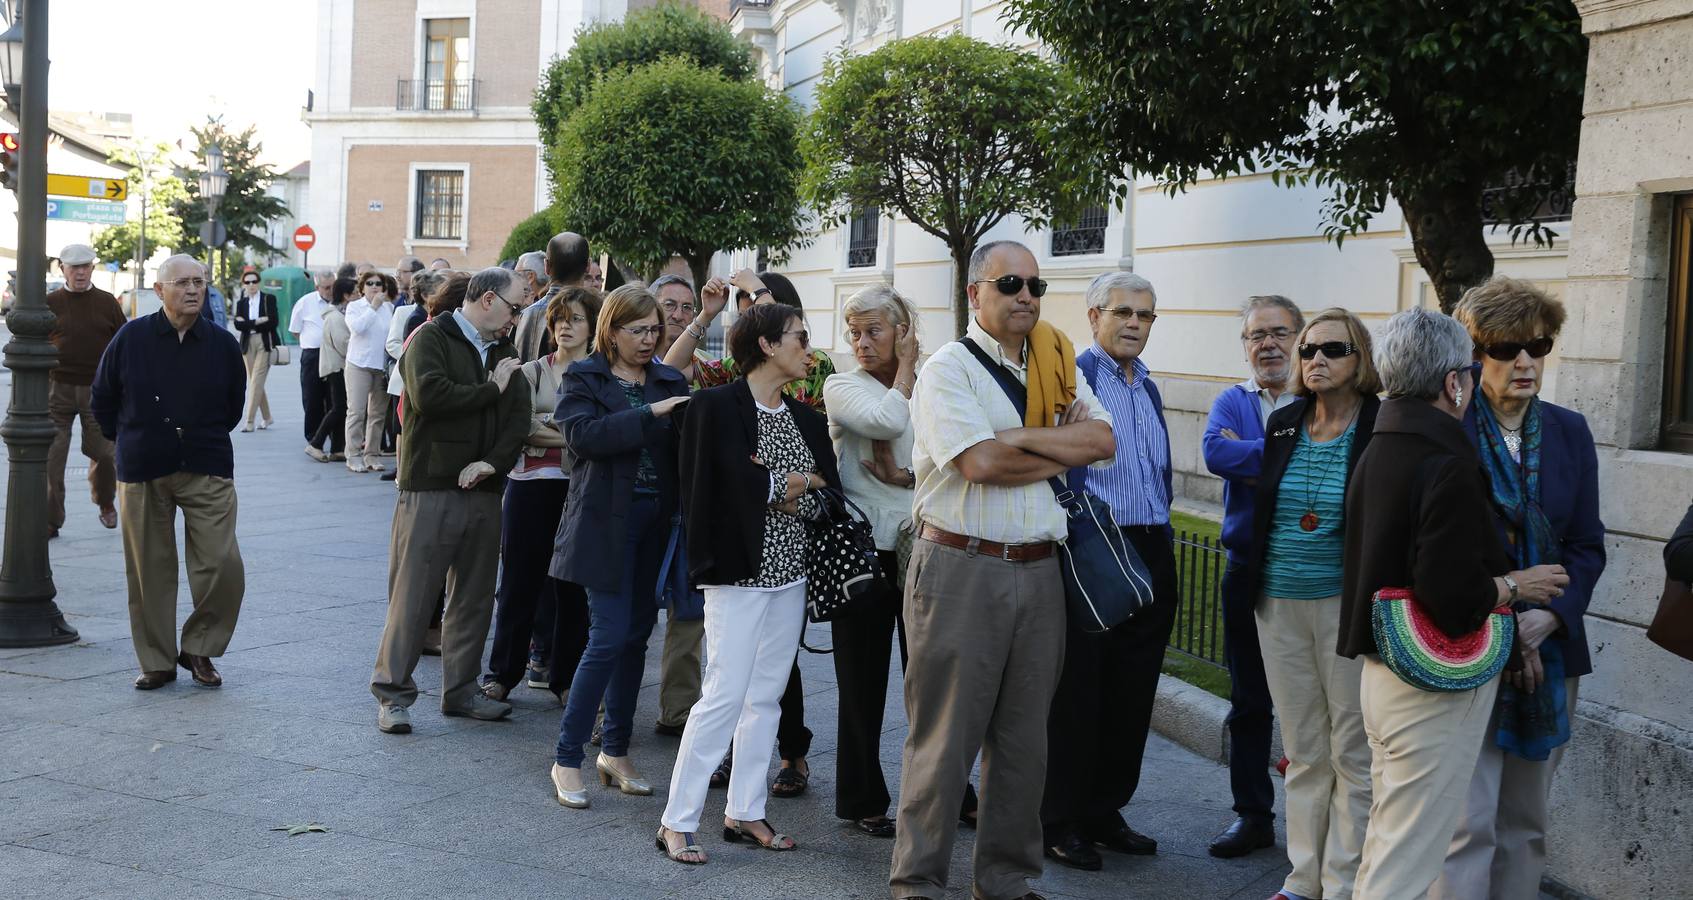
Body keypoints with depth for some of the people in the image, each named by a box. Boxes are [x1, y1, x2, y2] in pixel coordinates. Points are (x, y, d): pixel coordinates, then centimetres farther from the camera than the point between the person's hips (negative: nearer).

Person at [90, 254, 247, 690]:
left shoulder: (222, 344, 2)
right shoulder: (131, 338, -1)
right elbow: (102, 399, 12)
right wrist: (130, 441, 14)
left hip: (207, 473, 0)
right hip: (142, 474, 0)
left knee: (222, 565, -9)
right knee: (149, 571, 5)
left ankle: (199, 649, 12)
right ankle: (157, 661, 18)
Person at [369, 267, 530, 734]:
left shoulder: (500, 352, 15)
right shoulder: (432, 337, -4)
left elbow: (520, 417, 5)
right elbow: (428, 395, -22)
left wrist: (492, 462, -11)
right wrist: (491, 389, -10)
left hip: (483, 490, 7)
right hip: (431, 486, -7)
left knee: (475, 595, 11)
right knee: (413, 592, -4)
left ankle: (461, 689, 21)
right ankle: (394, 693, 3)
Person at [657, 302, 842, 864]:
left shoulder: (806, 418, 12)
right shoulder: (716, 407, -8)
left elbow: (829, 497, 6)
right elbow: (728, 485, -18)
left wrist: (794, 494, -11)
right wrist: (787, 484, -7)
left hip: (789, 572, 7)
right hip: (739, 572, -7)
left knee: (766, 696, 9)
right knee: (725, 695, -8)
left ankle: (745, 812, 18)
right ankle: (677, 821, 2)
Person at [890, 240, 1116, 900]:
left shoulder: (1057, 367, 14)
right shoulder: (949, 368, -4)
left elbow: (1104, 441, -1)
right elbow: (981, 462, -18)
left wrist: (1019, 437, -11)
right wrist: (1063, 450, -5)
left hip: (1037, 570, 6)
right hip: (959, 569, -6)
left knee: (1023, 737, 11)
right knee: (945, 734, -1)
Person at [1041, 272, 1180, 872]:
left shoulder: (1148, 387, 17)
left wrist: (1160, 543, 17)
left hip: (1151, 555, 7)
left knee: (1131, 696, 11)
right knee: (1075, 696, 0)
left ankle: (1104, 812, 24)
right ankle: (1058, 822, 11)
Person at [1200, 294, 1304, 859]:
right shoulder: (1232, 402, 8)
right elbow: (1215, 452, -13)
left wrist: (1253, 461, -18)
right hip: (1248, 572, 3)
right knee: (1249, 701, 10)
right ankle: (1253, 816, 21)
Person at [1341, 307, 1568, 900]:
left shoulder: (1376, 451, 8)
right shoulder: (1447, 467, -20)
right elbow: (1454, 599, -26)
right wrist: (1516, 586, -8)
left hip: (1380, 670, 9)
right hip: (1435, 688, -9)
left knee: (1382, 844, 20)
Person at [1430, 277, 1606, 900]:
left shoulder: (1568, 433, 8)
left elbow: (1588, 545, 7)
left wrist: (1549, 616, -10)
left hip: (1549, 654, 5)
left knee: (1526, 820, 12)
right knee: (1468, 821, -8)